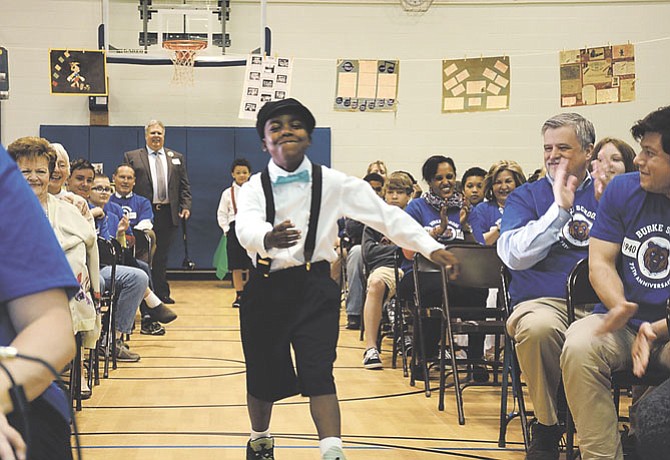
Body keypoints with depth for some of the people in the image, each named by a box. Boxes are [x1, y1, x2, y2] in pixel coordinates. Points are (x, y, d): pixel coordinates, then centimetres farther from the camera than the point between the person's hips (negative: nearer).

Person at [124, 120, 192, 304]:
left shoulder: (177, 158, 16)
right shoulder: (132, 157, 7)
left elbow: (184, 185, 14)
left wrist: (185, 206, 0)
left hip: (168, 214, 3)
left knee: (162, 256, 7)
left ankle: (162, 293, 11)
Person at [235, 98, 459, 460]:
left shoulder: (332, 183, -1)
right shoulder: (254, 188, -2)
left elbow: (384, 213, -3)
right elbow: (246, 227, -23)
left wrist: (431, 247, -10)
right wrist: (268, 238, -48)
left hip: (314, 288, -1)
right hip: (265, 290, 1)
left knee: (318, 373, -13)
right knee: (262, 374, 12)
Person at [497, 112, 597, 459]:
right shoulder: (526, 196, 14)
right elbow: (514, 256, -2)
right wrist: (559, 208, -6)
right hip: (544, 300, -1)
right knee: (537, 327, -37)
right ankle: (547, 427, -12)